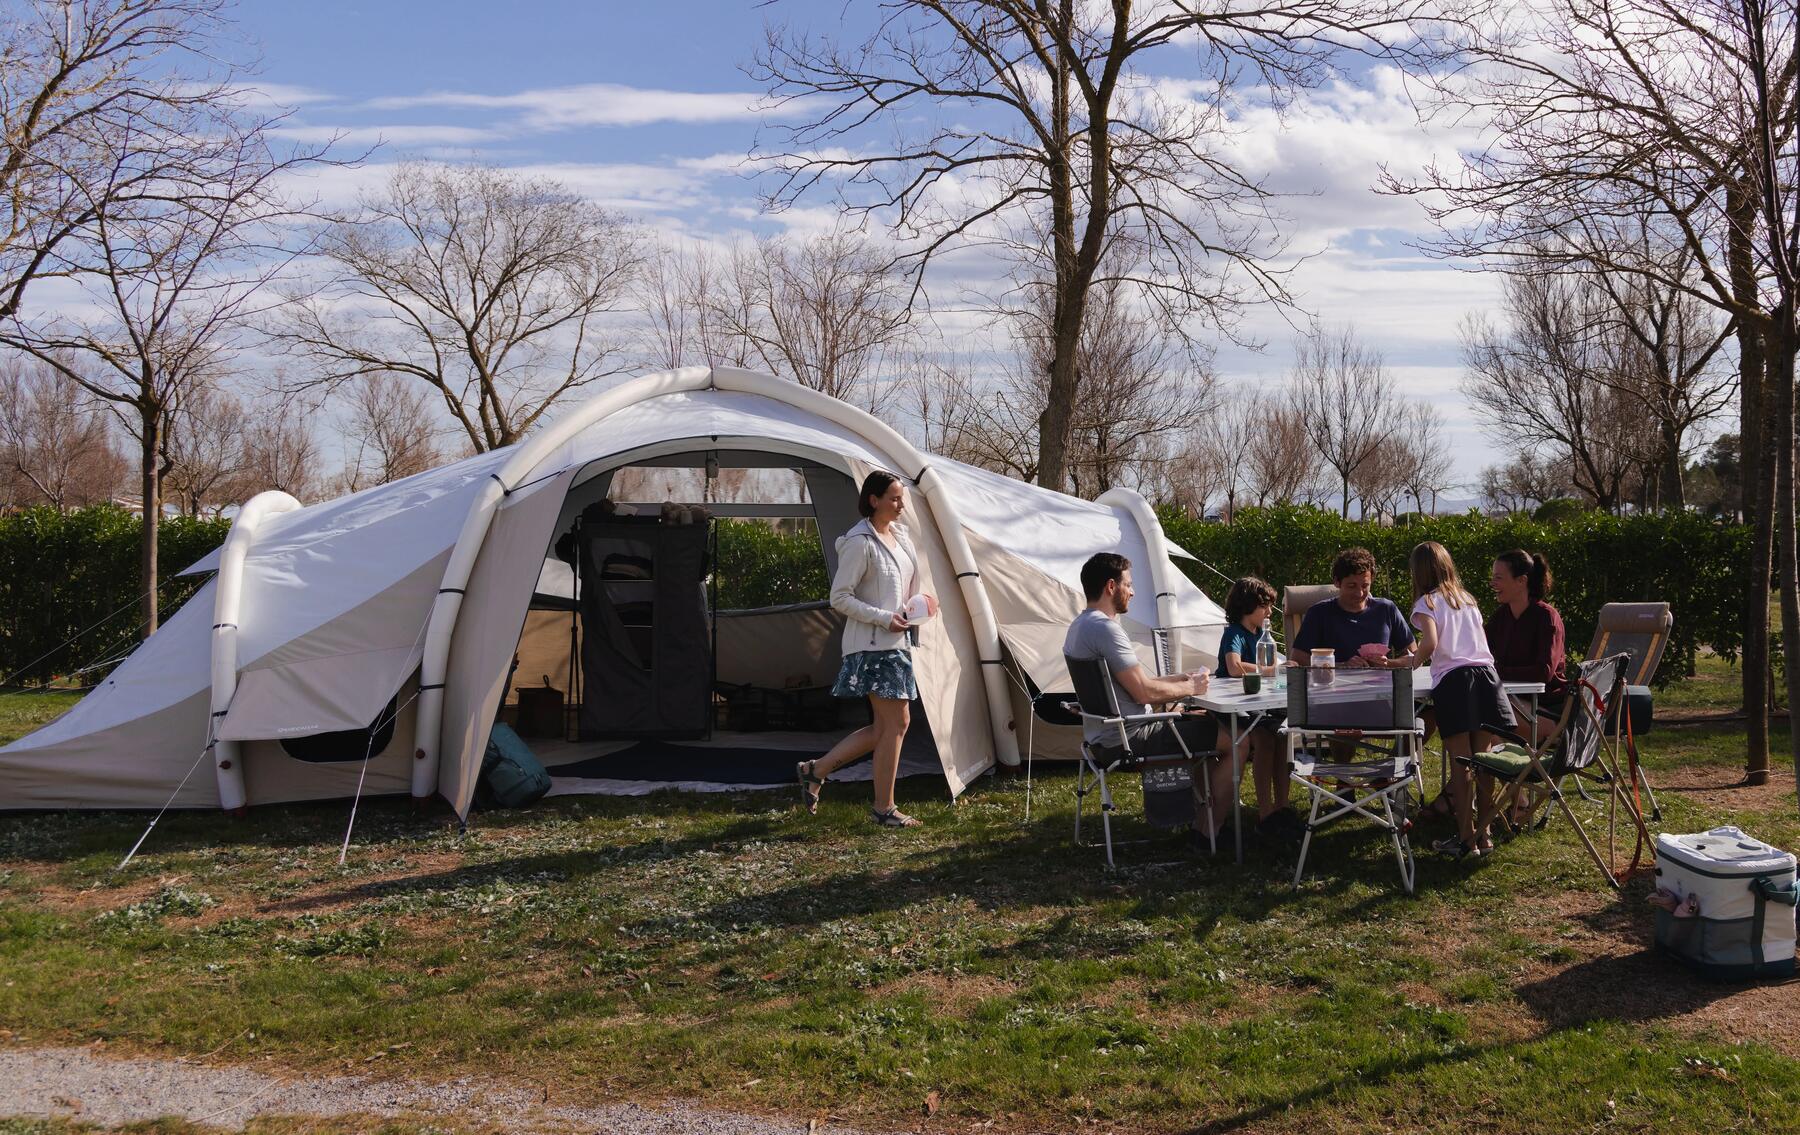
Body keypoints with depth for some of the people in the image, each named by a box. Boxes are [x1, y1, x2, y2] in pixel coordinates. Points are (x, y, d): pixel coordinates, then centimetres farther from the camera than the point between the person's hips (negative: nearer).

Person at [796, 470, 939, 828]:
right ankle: (884, 808, 6)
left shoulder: (899, 534, 13)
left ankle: (815, 771, 20)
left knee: (886, 726, 11)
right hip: (872, 644, -9)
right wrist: (884, 618, -19)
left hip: (896, 641, 9)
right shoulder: (860, 543, -14)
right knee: (896, 722, -6)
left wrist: (919, 602, 6)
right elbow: (840, 598, -15)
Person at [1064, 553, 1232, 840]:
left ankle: (1201, 806, 29)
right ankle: (1206, 829, 1)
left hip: (1108, 734, 11)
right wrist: (1189, 688, -7)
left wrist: (1182, 678, 12)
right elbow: (1144, 692, -23)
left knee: (1205, 719, 27)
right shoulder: (1104, 628, -21)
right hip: (1132, 738, -11)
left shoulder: (1080, 625, 12)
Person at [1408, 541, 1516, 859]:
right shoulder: (1467, 598, 21)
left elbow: (1429, 643, -14)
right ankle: (1484, 834, 11)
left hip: (1452, 679, -5)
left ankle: (1466, 839, -1)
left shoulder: (1427, 603, 2)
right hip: (1486, 673, 6)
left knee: (1460, 764, -3)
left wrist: (1411, 664, 3)